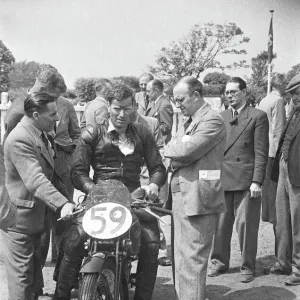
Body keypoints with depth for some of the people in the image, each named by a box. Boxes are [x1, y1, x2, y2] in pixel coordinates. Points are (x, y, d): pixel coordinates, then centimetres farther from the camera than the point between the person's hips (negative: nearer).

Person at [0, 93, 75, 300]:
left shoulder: (40, 135, 10)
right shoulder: (19, 139, -23)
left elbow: (48, 173, 18)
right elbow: (35, 180, -33)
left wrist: (67, 197, 7)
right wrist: (62, 204, -43)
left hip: (36, 217, 10)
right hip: (19, 219, -10)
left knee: (34, 270, 19)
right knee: (22, 273, -1)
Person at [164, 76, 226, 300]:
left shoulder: (212, 120, -12)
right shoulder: (190, 122, 20)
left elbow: (187, 151, -21)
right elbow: (173, 151, 16)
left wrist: (171, 149, -3)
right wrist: (176, 151, -5)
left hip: (198, 197, -10)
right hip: (182, 197, 10)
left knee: (192, 258, -7)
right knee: (181, 257, 16)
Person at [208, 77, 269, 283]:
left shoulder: (258, 117, -1)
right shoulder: (221, 117, 13)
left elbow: (261, 152, -5)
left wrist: (257, 181, -11)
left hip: (246, 180, -4)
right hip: (222, 179, 4)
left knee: (246, 224, 1)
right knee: (220, 223, 8)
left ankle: (248, 266, 15)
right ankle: (219, 262, 23)